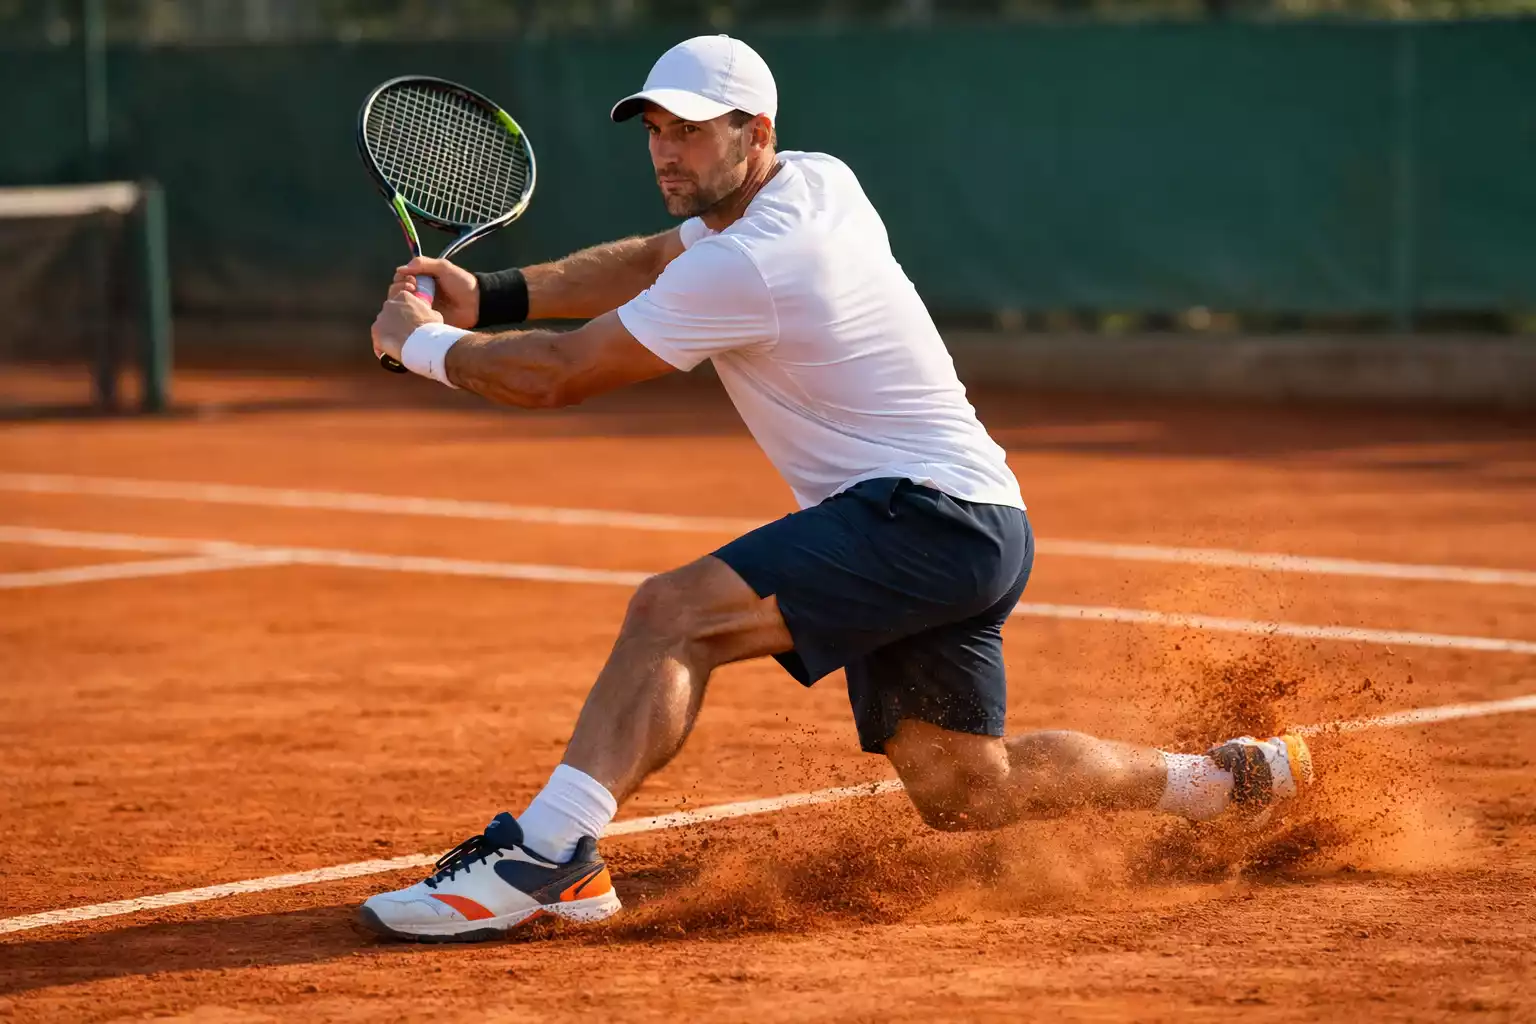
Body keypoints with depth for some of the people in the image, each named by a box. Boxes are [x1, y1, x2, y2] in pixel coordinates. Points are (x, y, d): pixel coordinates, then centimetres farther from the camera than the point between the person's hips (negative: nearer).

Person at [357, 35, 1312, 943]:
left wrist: (423, 341, 2)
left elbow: (555, 375, -14)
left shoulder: (749, 265, -19)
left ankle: (540, 859, -33)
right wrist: (489, 297, 12)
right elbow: (651, 262, 23)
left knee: (674, 612, -24)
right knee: (963, 792, 19)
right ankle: (1243, 779, 31)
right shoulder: (820, 183, 9)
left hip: (927, 517, -10)